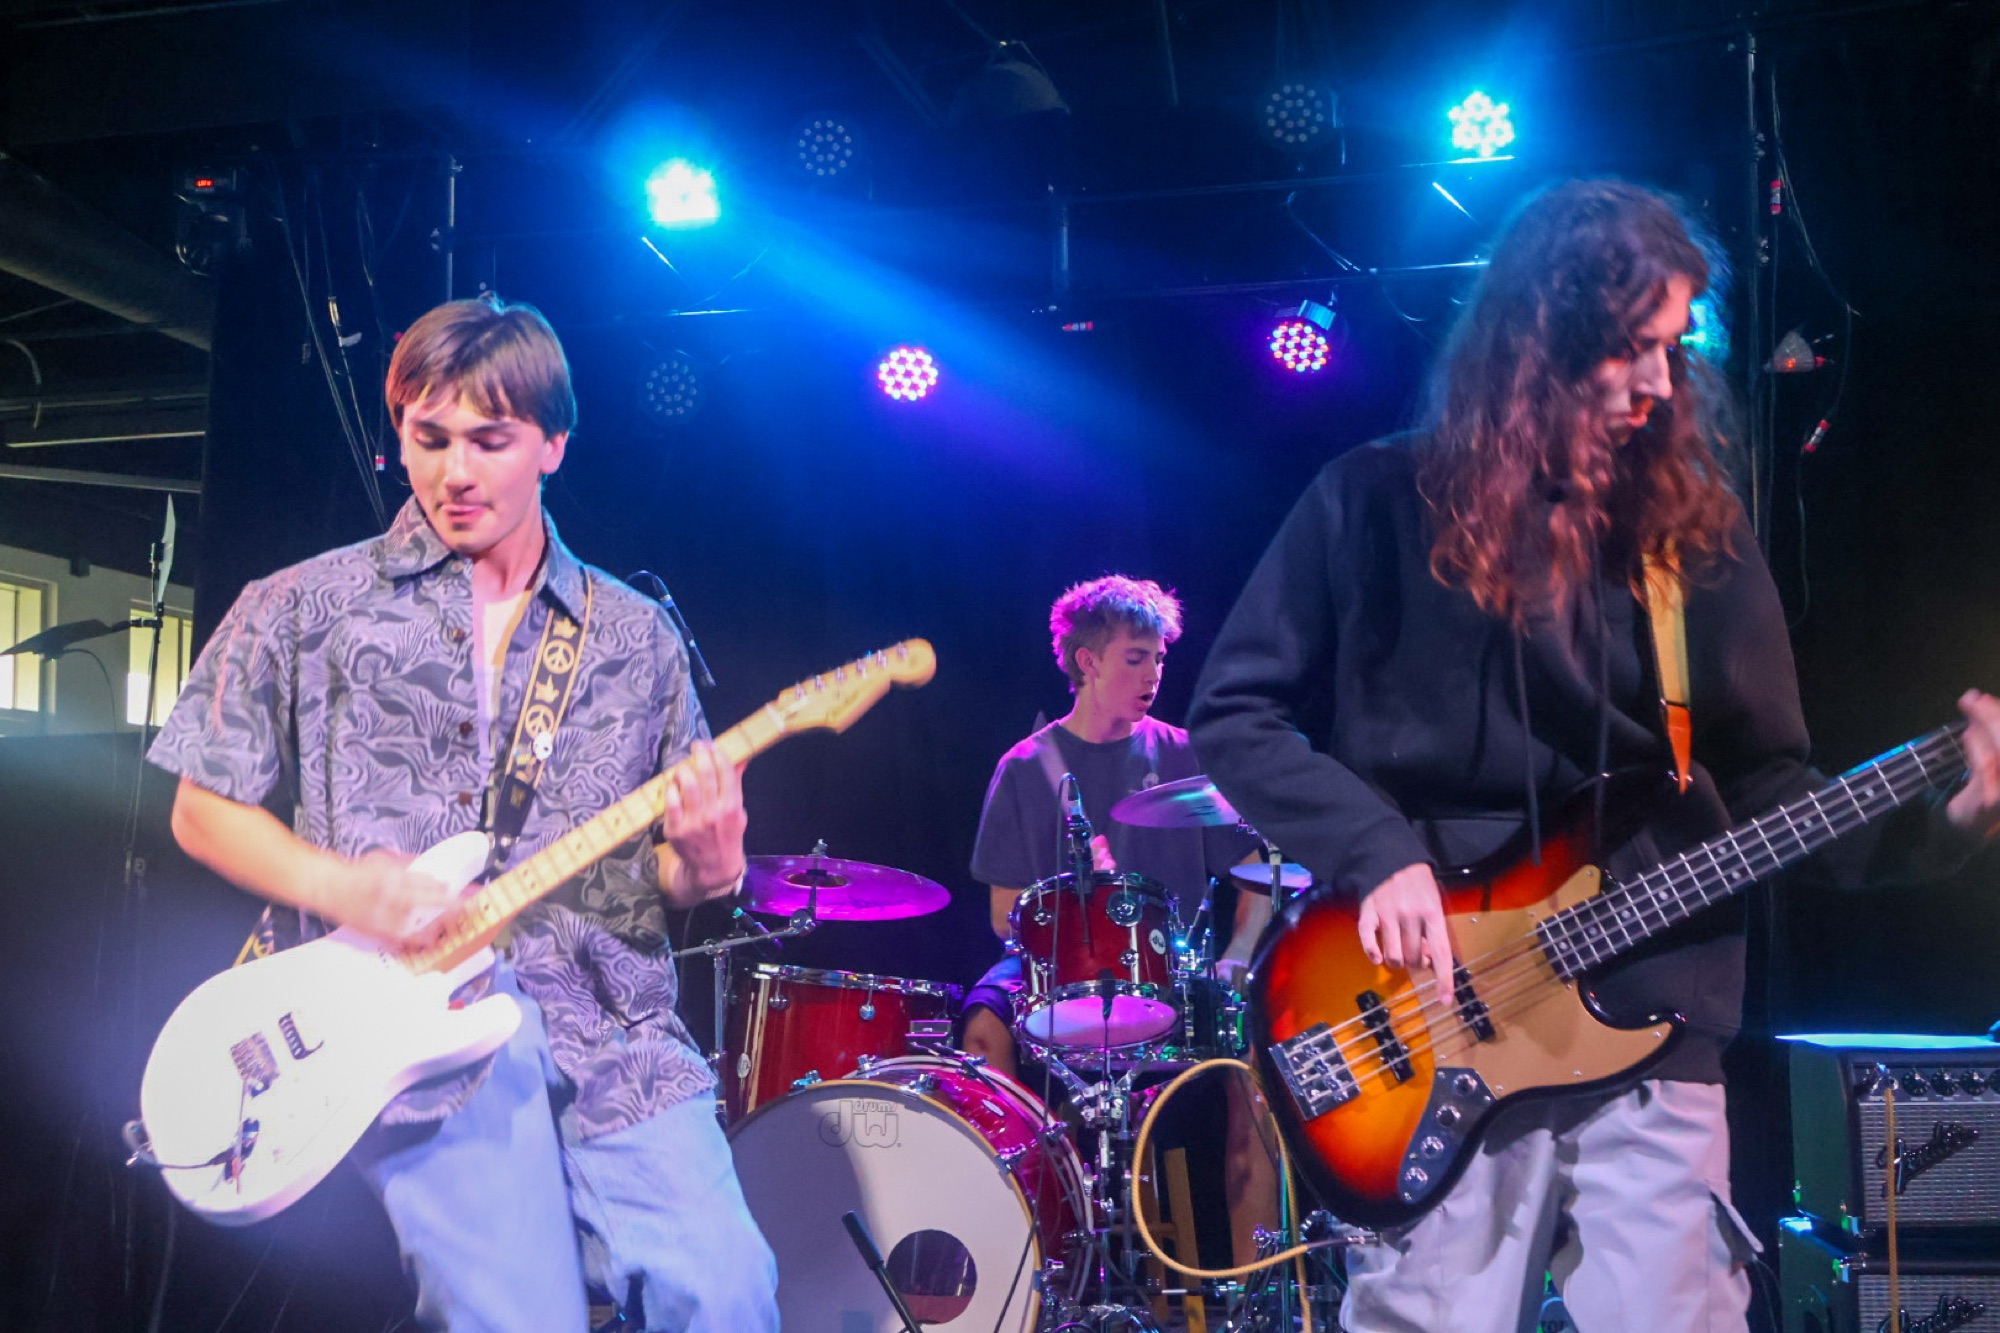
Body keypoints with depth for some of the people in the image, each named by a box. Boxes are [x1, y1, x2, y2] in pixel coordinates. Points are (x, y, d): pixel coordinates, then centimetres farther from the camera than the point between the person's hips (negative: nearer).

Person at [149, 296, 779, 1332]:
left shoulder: (637, 639, 12)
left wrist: (703, 866, -8)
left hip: (608, 1022, 2)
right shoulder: (302, 610, 6)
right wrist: (337, 885, -8)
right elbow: (204, 812, 11)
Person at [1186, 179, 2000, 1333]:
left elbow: (1766, 783, 7)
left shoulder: (1698, 532, 7)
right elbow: (1233, 713, -1)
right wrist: (1375, 854, -13)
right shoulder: (1376, 502, -1)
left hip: (1649, 1040, 3)